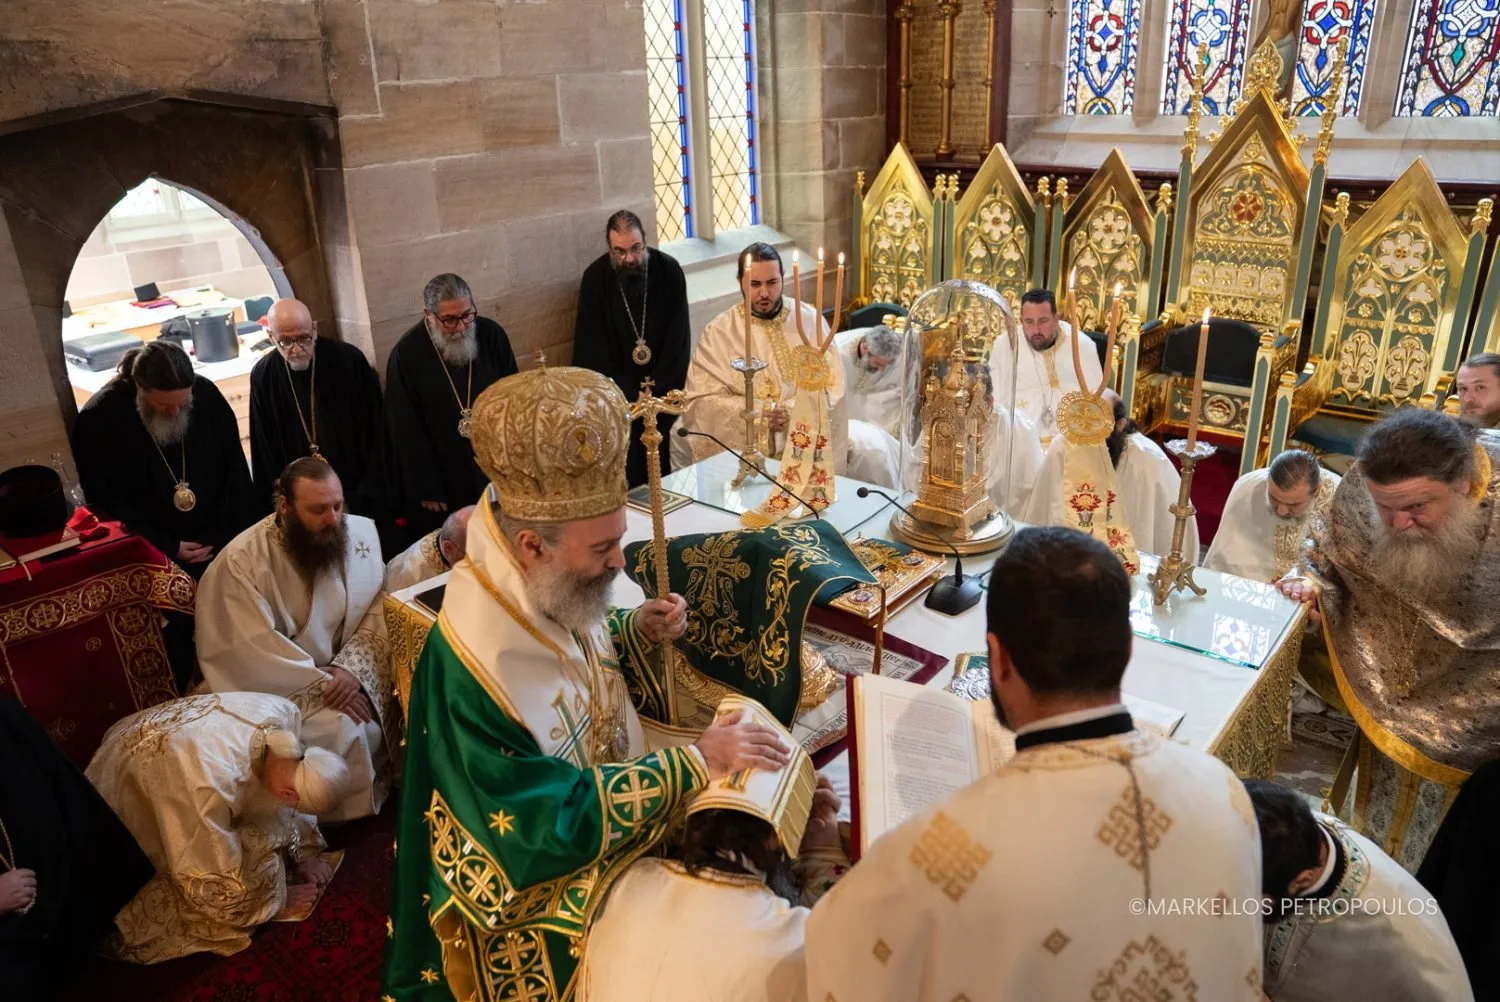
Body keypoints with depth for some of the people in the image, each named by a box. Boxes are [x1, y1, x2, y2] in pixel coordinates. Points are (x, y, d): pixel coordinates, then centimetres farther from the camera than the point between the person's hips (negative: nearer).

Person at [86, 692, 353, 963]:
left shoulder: (285, 713, -25)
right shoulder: (211, 784, -45)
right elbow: (213, 888, -31)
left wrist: (305, 853, -3)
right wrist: (278, 899, -17)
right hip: (130, 805, -6)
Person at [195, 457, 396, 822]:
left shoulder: (361, 533, -6)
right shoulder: (241, 562, -17)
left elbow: (379, 613, -7)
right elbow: (255, 653, -20)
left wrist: (351, 668, -23)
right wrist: (324, 686, -23)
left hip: (345, 672, 5)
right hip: (279, 690, -4)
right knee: (344, 731, -25)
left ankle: (397, 800, 8)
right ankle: (350, 825, 1)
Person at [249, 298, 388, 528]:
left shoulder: (350, 360, -12)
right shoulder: (263, 376, -4)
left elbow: (376, 433, -6)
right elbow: (264, 452, 4)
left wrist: (370, 494, -8)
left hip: (358, 495, -1)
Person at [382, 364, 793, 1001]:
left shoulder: (548, 587, -12)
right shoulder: (471, 675, -35)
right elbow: (556, 828, -29)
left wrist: (636, 629, -9)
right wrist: (694, 762, -29)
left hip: (611, 774, 7)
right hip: (553, 858, -7)